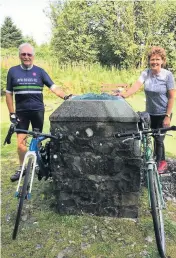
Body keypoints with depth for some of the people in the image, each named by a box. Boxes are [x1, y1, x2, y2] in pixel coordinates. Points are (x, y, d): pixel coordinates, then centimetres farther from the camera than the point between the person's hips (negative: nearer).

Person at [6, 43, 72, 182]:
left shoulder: (39, 71, -1)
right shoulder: (13, 71, 1)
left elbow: (53, 87, -9)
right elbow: (9, 94, 3)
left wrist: (65, 96, -27)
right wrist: (12, 113, -2)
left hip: (37, 110, 0)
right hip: (21, 111, 0)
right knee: (21, 141, 0)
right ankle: (21, 168, 16)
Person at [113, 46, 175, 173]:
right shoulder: (146, 73, -6)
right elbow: (136, 85, -22)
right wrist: (124, 94, -41)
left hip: (162, 114, -4)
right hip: (150, 113, 4)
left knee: (159, 139, 1)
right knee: (153, 138, 14)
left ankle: (160, 162, 23)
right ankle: (161, 161, 35)